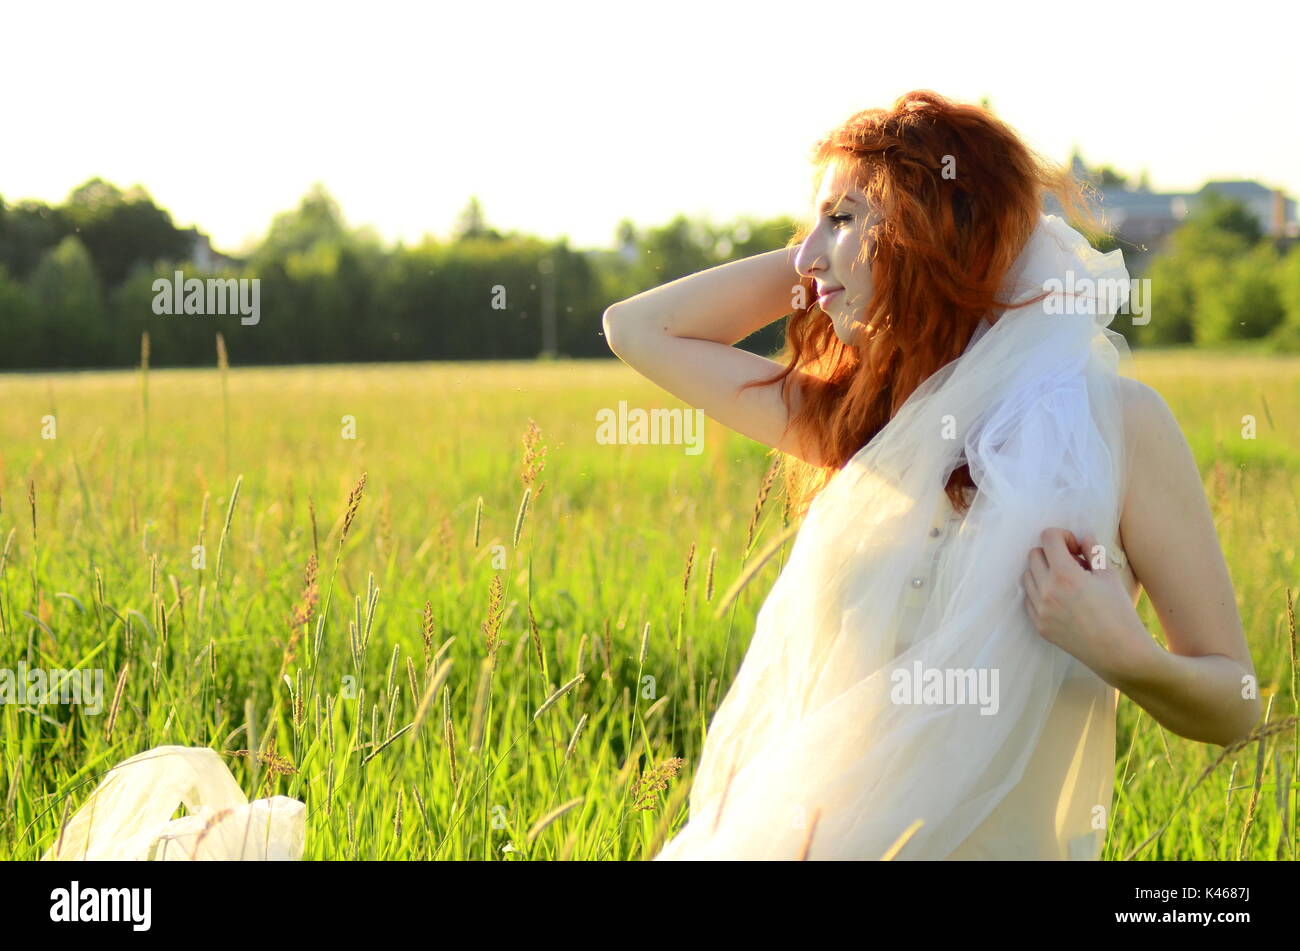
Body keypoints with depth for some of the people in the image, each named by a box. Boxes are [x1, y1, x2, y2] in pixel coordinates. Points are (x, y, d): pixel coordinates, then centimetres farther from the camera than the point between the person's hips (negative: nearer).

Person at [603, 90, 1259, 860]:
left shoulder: (1116, 420, -3)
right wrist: (825, 251, 12)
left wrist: (1123, 654, -19)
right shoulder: (848, 417, 10)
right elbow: (639, 327, 16)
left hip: (990, 842, -2)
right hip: (802, 835, 2)